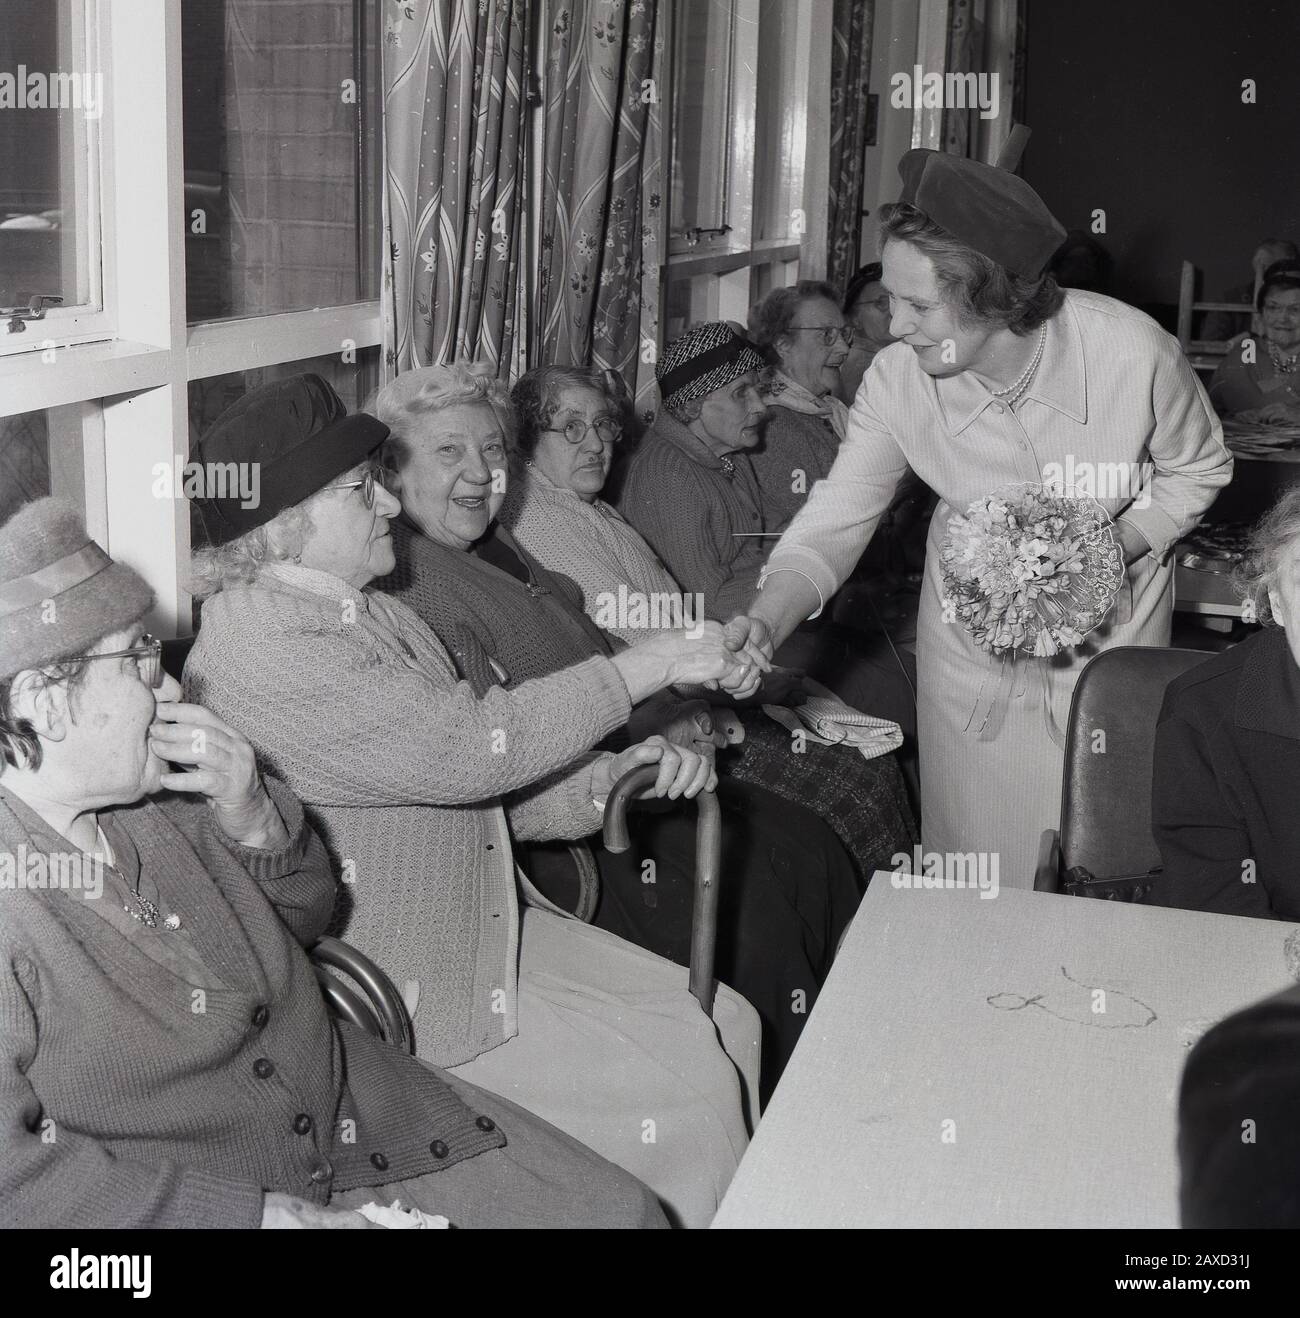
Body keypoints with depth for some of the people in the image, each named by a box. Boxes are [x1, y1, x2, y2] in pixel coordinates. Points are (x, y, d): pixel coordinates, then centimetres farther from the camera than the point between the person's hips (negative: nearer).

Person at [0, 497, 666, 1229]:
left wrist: (255, 818, -5)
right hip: (193, 1207, -7)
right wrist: (251, 1215, -22)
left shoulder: (153, 798, 4)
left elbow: (304, 918, 17)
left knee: (626, 1212, -1)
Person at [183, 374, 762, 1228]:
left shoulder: (374, 612, 11)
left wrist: (610, 780, -7)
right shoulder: (265, 650, -21)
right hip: (398, 996, -9)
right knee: (685, 1088, -12)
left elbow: (474, 788, 12)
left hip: (493, 927, 9)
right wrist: (650, 667, -19)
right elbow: (469, 746, -26)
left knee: (727, 1025, 4)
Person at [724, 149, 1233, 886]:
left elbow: (1198, 469, -7)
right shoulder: (897, 381, -21)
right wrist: (767, 622, -35)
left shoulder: (1132, 351, -25)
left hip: (1112, 617, -1)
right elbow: (835, 521, -18)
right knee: (972, 845, 11)